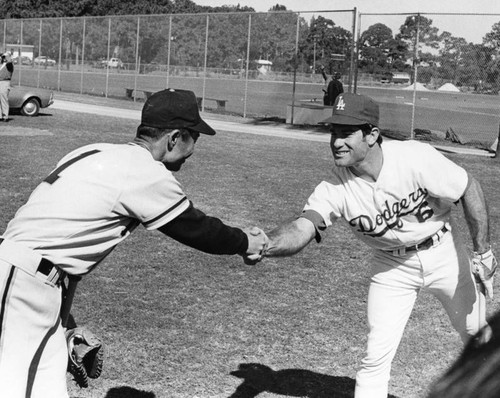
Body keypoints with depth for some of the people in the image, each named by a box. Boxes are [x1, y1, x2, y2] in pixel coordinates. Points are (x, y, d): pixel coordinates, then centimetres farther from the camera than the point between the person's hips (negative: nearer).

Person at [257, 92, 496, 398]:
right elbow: (302, 228, -38)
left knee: (477, 335, 16)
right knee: (377, 356, -5)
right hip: (391, 266, 1)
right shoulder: (335, 188, -25)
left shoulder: (416, 158, -30)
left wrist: (483, 251, -17)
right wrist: (264, 245, -59)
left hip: (444, 253, 0)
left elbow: (469, 189, -17)